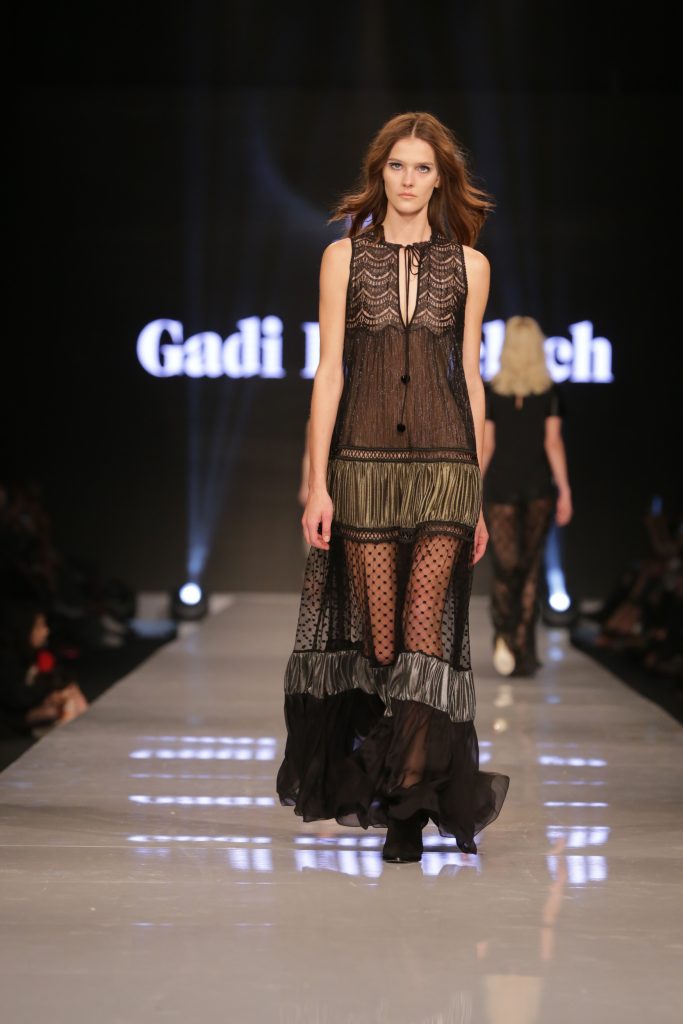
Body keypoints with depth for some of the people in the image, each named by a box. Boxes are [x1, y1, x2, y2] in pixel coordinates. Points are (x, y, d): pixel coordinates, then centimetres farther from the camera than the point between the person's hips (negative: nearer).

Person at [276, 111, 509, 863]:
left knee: (423, 629, -9)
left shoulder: (468, 264, 9)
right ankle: (419, 799, 11)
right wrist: (317, 482, -4)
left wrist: (477, 495, 8)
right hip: (364, 461, 0)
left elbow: (471, 377, 11)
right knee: (379, 634, 0)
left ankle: (406, 799, -7)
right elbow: (329, 372, 4)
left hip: (444, 463, 0)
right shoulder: (345, 257, 7)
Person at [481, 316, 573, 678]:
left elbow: (486, 445, -1)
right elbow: (553, 442, -7)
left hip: (501, 487, 0)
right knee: (529, 569, 8)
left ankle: (504, 633, -26)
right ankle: (524, 653, 9)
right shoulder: (551, 393, -1)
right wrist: (564, 490, -5)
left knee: (505, 566, 2)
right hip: (538, 488, 0)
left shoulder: (491, 393, 0)